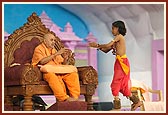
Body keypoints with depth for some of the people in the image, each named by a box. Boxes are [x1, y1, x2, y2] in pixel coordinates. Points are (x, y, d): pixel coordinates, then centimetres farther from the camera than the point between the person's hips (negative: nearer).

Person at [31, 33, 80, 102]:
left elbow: (61, 63, 23)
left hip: (59, 71, 6)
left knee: (73, 73, -20)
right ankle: (64, 98, -47)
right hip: (47, 71, -6)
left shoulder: (54, 50, 29)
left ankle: (74, 97, -31)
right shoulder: (39, 49, 7)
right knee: (51, 75, -41)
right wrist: (56, 54, -16)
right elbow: (42, 61, -13)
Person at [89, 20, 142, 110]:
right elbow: (106, 50, 19)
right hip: (119, 63, 9)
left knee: (115, 84, -8)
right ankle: (136, 101, 16)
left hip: (122, 62, -9)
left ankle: (117, 105, -6)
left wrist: (97, 45, -3)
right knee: (123, 85, 11)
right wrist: (98, 46, 5)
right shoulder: (116, 41, 20)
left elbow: (108, 45, -14)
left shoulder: (119, 36, -6)